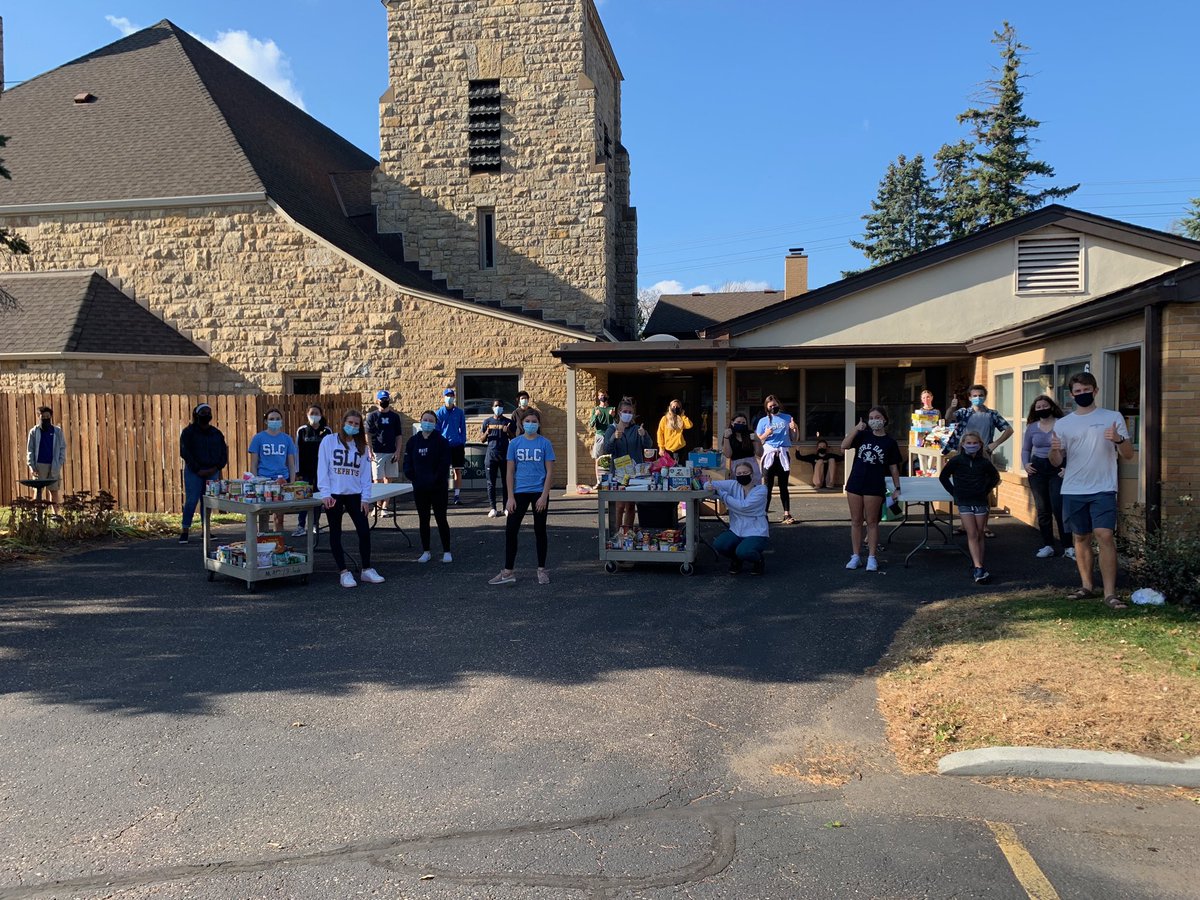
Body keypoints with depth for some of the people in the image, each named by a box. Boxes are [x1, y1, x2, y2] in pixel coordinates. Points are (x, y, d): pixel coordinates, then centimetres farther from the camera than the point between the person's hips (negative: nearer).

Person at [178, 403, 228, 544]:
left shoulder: (216, 433, 12)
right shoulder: (188, 432, -1)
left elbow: (223, 452, 12)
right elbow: (185, 453, -8)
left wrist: (216, 467, -4)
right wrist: (198, 470, -13)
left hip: (212, 472, 4)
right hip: (194, 472, -4)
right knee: (191, 501, -8)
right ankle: (184, 532, -3)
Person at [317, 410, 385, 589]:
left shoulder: (361, 446, 10)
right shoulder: (329, 441, -1)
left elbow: (365, 473, 8)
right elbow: (322, 468, -5)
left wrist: (365, 498, 0)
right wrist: (326, 493, -12)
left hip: (355, 495, 3)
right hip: (334, 495, -3)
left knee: (364, 531, -1)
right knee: (336, 534, 4)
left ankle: (366, 570, 11)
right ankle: (343, 572, 12)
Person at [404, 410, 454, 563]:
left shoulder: (442, 442, -5)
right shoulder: (413, 441, 5)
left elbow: (444, 465, -10)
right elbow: (408, 463, 5)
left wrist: (435, 480, -15)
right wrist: (413, 478, -8)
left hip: (438, 489, -4)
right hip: (419, 488, 4)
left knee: (441, 519, 1)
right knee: (423, 520, 10)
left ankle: (447, 551, 9)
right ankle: (426, 552, 20)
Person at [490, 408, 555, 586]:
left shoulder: (545, 443, -2)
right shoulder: (514, 443, 3)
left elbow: (549, 471, -3)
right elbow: (510, 472, 3)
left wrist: (544, 496, -11)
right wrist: (510, 497, -3)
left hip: (539, 492, -2)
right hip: (520, 492, 2)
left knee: (540, 531, 8)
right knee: (510, 530, 0)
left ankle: (542, 570, 19)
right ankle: (508, 572, 10)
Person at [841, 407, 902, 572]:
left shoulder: (890, 442, 1)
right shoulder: (863, 435, 5)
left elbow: (893, 468, 3)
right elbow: (844, 446, -9)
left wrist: (897, 488, -1)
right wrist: (857, 428, -15)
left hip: (875, 487, -2)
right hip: (855, 484, 2)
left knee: (872, 522, 3)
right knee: (856, 521, 8)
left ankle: (872, 558, 11)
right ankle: (855, 556, 16)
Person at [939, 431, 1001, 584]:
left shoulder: (984, 462, 1)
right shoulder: (956, 461, -5)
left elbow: (995, 477, 19)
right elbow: (943, 477, 6)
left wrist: (986, 490, 8)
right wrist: (954, 493, 2)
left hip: (980, 502, 2)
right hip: (964, 502, -2)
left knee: (979, 535, 6)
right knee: (972, 534, -10)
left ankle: (978, 567, 12)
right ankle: (978, 568, -15)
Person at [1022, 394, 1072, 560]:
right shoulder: (1032, 427, 9)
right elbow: (1025, 449, 18)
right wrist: (1025, 464, 2)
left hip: (1058, 469, -5)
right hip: (1037, 468, 5)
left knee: (1059, 508, -11)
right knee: (1042, 510, 8)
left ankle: (1068, 547, -3)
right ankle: (1048, 546, 17)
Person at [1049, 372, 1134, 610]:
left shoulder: (1113, 418, 4)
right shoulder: (1063, 424, 9)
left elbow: (1128, 455, 3)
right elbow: (1056, 462, 8)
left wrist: (1118, 439, -18)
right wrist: (1054, 450, -15)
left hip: (1103, 489, -3)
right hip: (1073, 491, 3)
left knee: (1105, 536, -12)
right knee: (1080, 538, 9)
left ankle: (1110, 593, -10)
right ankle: (1087, 586, 21)